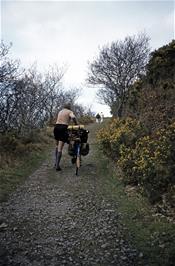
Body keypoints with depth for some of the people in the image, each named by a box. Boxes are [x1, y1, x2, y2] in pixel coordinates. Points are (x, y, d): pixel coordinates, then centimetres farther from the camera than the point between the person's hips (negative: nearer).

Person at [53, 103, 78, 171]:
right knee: (60, 148, -6)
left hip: (56, 127, 6)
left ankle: (56, 162, 24)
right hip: (63, 128, -6)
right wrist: (76, 125, -5)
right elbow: (73, 117, -18)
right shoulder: (70, 112, 4)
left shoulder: (60, 111, 23)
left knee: (57, 146, 23)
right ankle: (57, 166, -8)